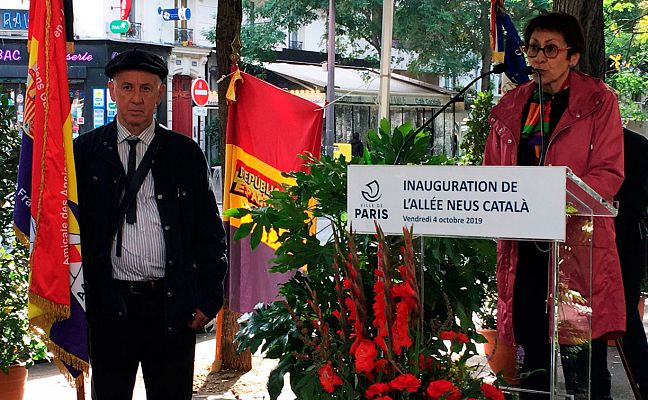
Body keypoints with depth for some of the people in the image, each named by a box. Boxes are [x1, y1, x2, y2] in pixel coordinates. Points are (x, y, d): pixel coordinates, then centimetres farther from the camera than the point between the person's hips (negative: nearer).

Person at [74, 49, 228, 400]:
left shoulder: (185, 153, 6)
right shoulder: (84, 152, 3)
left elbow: (210, 232, 7)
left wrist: (208, 300, 1)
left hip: (173, 305, 1)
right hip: (108, 304, 0)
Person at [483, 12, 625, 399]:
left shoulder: (598, 100, 1)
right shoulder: (511, 106, 15)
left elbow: (609, 173, -7)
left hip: (578, 239, -4)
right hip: (524, 244, 5)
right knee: (532, 355, 10)